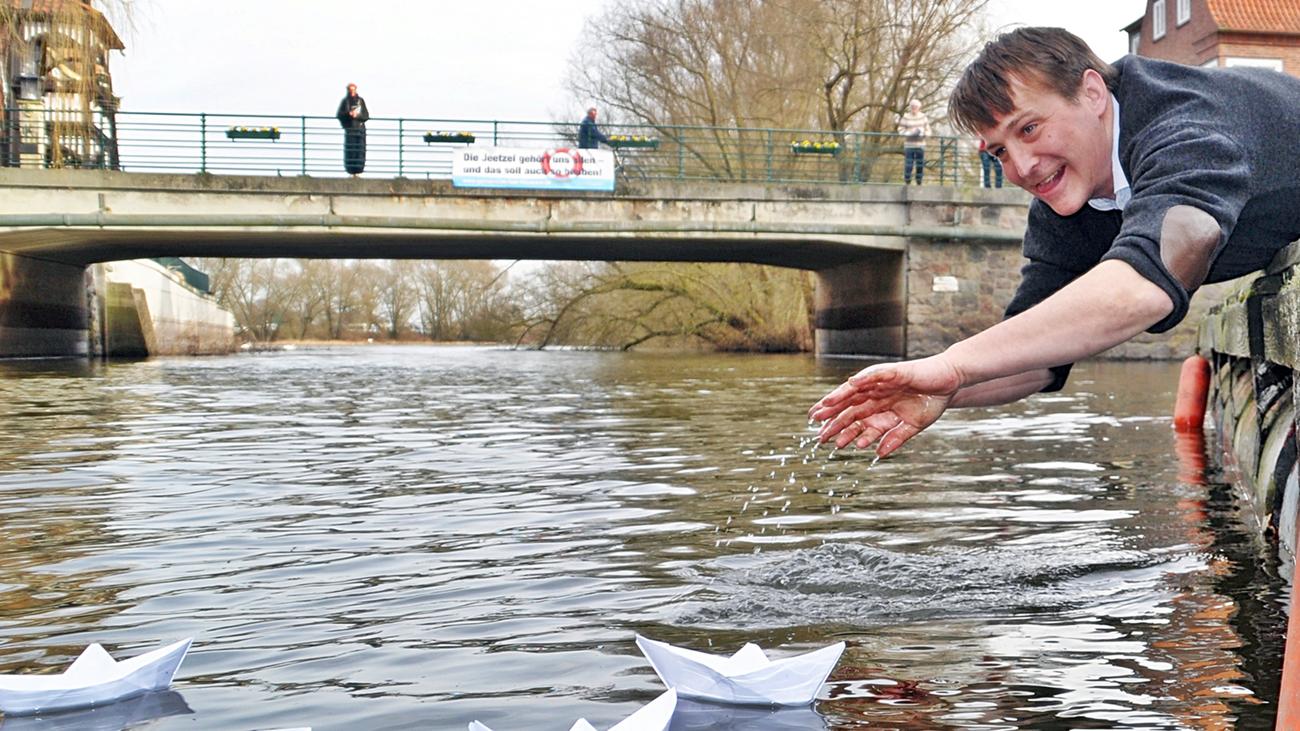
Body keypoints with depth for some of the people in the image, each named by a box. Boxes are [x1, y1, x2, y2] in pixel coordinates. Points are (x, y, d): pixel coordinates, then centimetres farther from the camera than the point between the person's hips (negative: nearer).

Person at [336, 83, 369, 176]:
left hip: (360, 128, 1)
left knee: (360, 151, -7)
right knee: (350, 151, -8)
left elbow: (366, 115, 5)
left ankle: (358, 172, -5)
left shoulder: (361, 100, 9)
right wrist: (348, 114, -14)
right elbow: (339, 115, 3)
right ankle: (351, 172, -5)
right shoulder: (345, 101, 7)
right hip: (349, 129, -1)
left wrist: (357, 115, -12)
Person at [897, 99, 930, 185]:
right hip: (909, 145, -3)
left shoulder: (923, 117, 4)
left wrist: (922, 133, -14)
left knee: (920, 165, 3)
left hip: (920, 145, 3)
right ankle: (907, 183, 6)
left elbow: (928, 130, 8)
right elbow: (900, 130, -3)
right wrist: (911, 133, -16)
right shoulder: (905, 117, -4)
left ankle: (919, 184, 13)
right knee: (908, 165, -6)